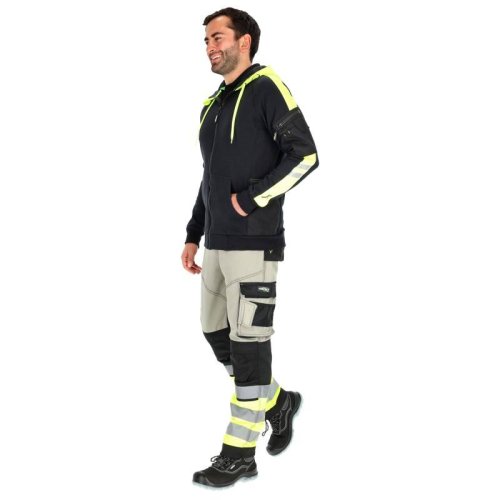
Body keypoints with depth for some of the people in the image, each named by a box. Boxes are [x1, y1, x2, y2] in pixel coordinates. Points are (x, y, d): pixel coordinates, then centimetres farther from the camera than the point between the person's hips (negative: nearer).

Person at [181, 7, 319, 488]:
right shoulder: (212, 105, 17)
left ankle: (239, 453, 4)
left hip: (254, 242, -8)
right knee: (216, 335, 13)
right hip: (217, 244, 8)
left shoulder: (265, 87, -6)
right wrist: (193, 235, 19)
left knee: (248, 342, -4)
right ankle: (278, 402, 33)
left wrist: (252, 199, -15)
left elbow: (304, 154, -14)